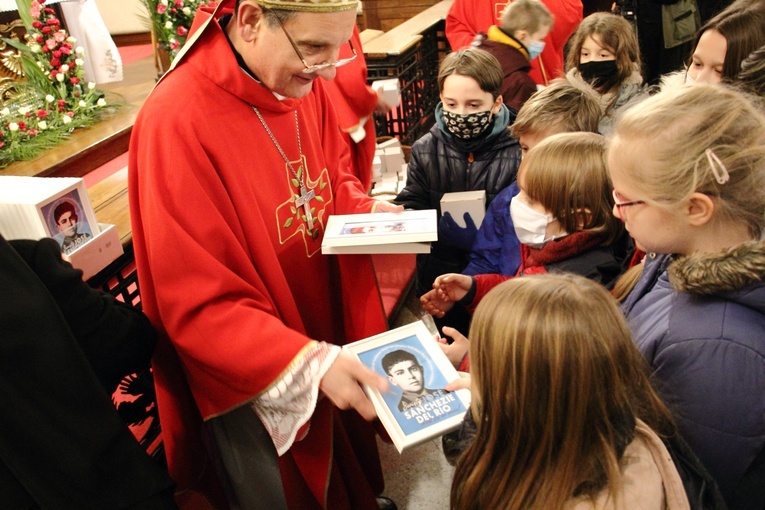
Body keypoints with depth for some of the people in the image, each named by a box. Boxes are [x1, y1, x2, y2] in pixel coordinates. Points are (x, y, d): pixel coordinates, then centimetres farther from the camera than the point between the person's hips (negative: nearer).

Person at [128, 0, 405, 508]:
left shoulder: (305, 84, -9)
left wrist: (369, 211, -11)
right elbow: (197, 304, -26)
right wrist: (308, 363, -36)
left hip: (328, 340, 6)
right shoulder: (177, 123, -30)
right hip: (252, 389, -5)